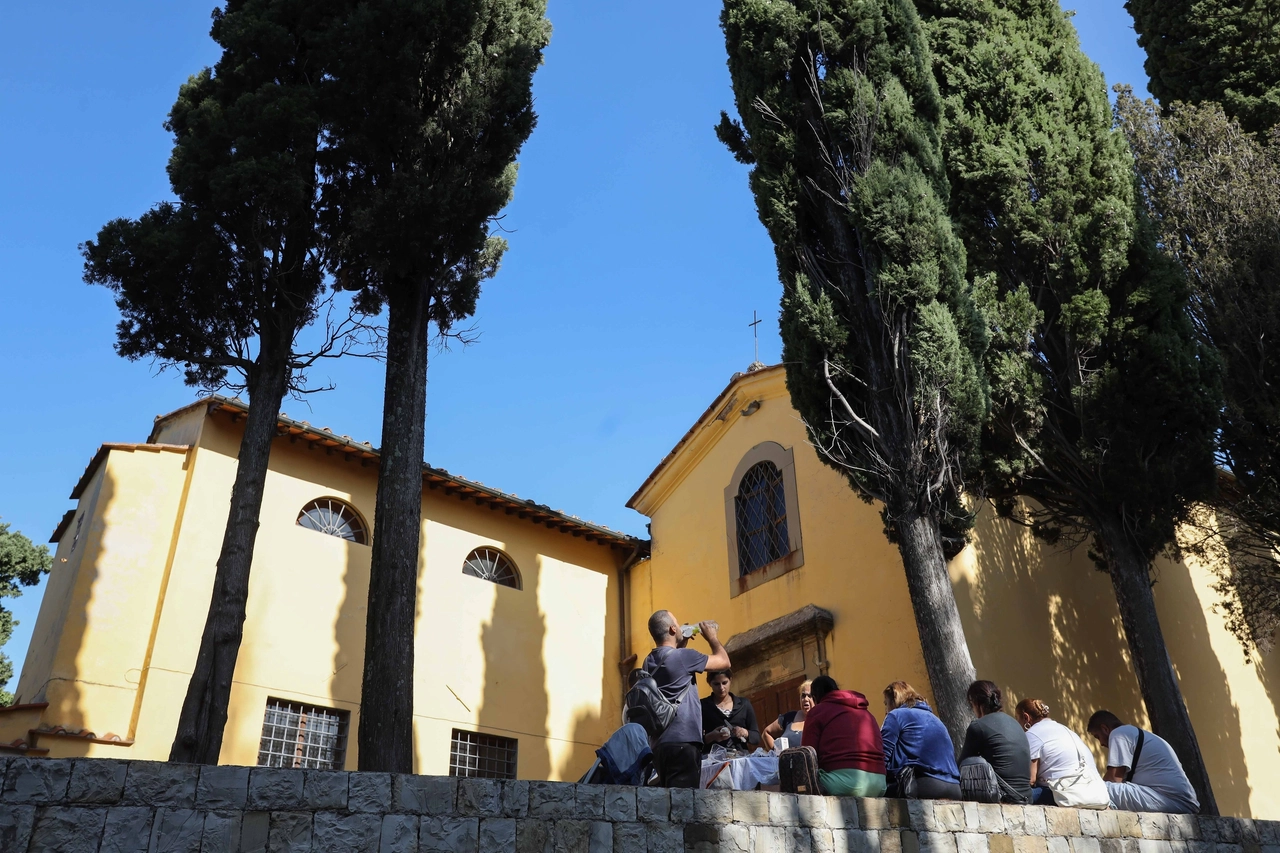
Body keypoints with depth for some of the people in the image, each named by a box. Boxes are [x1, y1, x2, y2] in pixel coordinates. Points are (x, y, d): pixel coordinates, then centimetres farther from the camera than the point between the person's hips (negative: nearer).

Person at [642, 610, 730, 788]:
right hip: (683, 741, -8)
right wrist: (711, 636, 17)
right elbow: (724, 661, 2)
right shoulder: (682, 656, -9)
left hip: (660, 743, 8)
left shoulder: (649, 662, 15)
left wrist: (682, 644, 29)